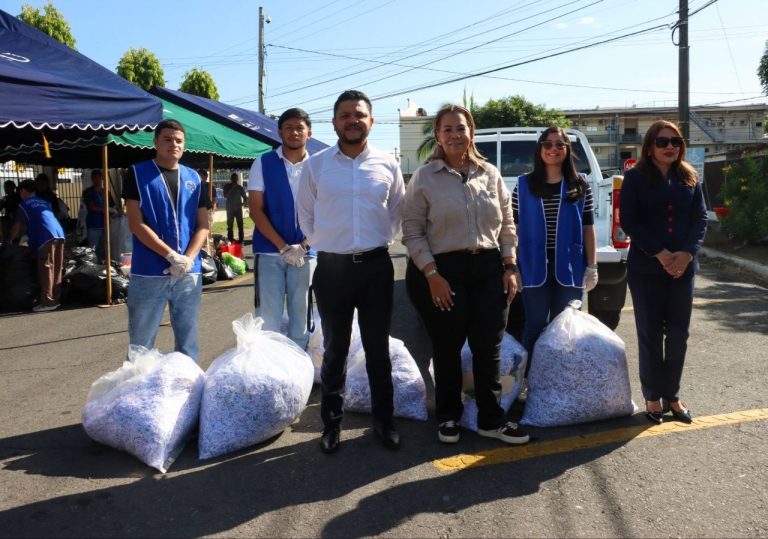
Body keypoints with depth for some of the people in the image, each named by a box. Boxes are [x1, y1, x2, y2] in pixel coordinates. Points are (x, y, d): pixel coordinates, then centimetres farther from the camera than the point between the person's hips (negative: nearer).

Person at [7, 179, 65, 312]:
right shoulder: (45, 202, 28)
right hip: (59, 234, 7)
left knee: (46, 269, -5)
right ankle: (56, 299, 13)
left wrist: (9, 240, 26)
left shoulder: (23, 205, 9)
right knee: (57, 269, 9)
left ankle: (48, 302, -7)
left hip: (46, 237, -6)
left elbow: (17, 227, 10)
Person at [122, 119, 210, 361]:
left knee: (187, 342, 10)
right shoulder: (138, 174, 1)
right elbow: (136, 224, -7)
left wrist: (187, 259, -9)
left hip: (189, 274, 3)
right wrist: (171, 256, -15)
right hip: (148, 274, -3)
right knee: (141, 345, 3)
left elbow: (203, 225, 8)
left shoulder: (193, 178, 12)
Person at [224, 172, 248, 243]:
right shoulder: (227, 187, 4)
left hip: (238, 208, 0)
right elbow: (225, 195, -11)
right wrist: (232, 189, -16)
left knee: (240, 225, -5)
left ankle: (241, 240, -3)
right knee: (230, 225, 0)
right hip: (230, 209, 0)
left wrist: (243, 203, -11)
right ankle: (230, 240, 4)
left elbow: (245, 197, 7)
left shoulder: (240, 187, 5)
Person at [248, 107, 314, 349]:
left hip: (305, 253, 1)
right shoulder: (263, 163, 2)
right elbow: (256, 211, -3)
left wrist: (302, 246, -12)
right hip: (270, 251, -1)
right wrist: (283, 247, -11)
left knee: (302, 317, 9)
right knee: (269, 319, 1)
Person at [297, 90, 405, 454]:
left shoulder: (387, 165, 3)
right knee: (335, 350, 10)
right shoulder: (316, 165, 1)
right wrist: (325, 244, 6)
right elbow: (306, 216, 8)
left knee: (378, 349, 10)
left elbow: (397, 213, 14)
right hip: (332, 268, 0)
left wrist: (379, 243, 8)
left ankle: (383, 420, 24)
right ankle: (332, 423, 23)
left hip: (376, 265, 1)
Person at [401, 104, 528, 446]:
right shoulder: (424, 178, -2)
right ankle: (448, 416, 26)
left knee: (488, 348, 7)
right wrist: (432, 275, -12)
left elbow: (507, 226, 12)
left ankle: (491, 419, 21)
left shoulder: (490, 174, 9)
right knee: (448, 348, 6)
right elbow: (412, 232, -4)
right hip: (443, 271, -3)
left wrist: (509, 268, 4)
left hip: (489, 269, 3)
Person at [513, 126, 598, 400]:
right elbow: (514, 226, 3)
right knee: (535, 325, 6)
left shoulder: (580, 185, 5)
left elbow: (588, 227, 5)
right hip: (535, 267, -1)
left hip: (569, 267, 1)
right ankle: (528, 381, 18)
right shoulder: (523, 184, 3)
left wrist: (592, 266, 1)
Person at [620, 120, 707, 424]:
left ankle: (673, 396, 21)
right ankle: (653, 398, 15)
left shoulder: (689, 178, 8)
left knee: (678, 334, 8)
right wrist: (660, 254, -17)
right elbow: (628, 221, -9)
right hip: (645, 268, -3)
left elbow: (701, 218, 4)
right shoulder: (635, 178, -2)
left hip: (683, 268, 3)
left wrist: (687, 254, -13)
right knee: (650, 335, 3)